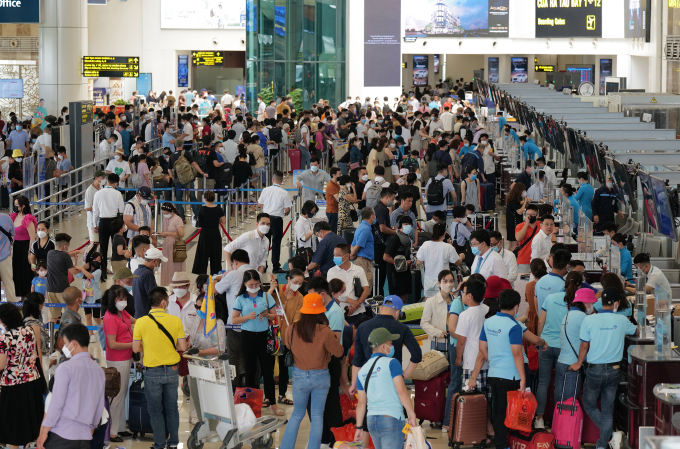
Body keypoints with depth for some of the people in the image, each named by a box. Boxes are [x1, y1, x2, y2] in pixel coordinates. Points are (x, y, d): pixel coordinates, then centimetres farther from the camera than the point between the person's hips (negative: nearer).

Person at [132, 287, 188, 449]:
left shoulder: (141, 322, -11)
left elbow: (136, 348, -5)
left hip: (152, 372, -2)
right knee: (171, 407, 16)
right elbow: (182, 347, -5)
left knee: (156, 410, 10)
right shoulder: (175, 321, -9)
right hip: (171, 371, 2)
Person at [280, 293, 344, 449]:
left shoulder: (291, 330, -12)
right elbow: (338, 352, -7)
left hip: (300, 376, 2)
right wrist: (333, 338, 7)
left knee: (297, 414, 16)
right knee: (317, 416, 8)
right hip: (321, 376, -2)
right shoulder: (325, 332, -20)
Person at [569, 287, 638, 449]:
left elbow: (584, 346, -4)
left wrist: (579, 363, 13)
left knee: (589, 405, 15)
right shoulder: (621, 321, -5)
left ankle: (610, 434, -2)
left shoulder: (589, 320, -12)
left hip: (595, 370, -2)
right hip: (614, 370, 2)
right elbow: (636, 331, 17)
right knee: (607, 410, 12)